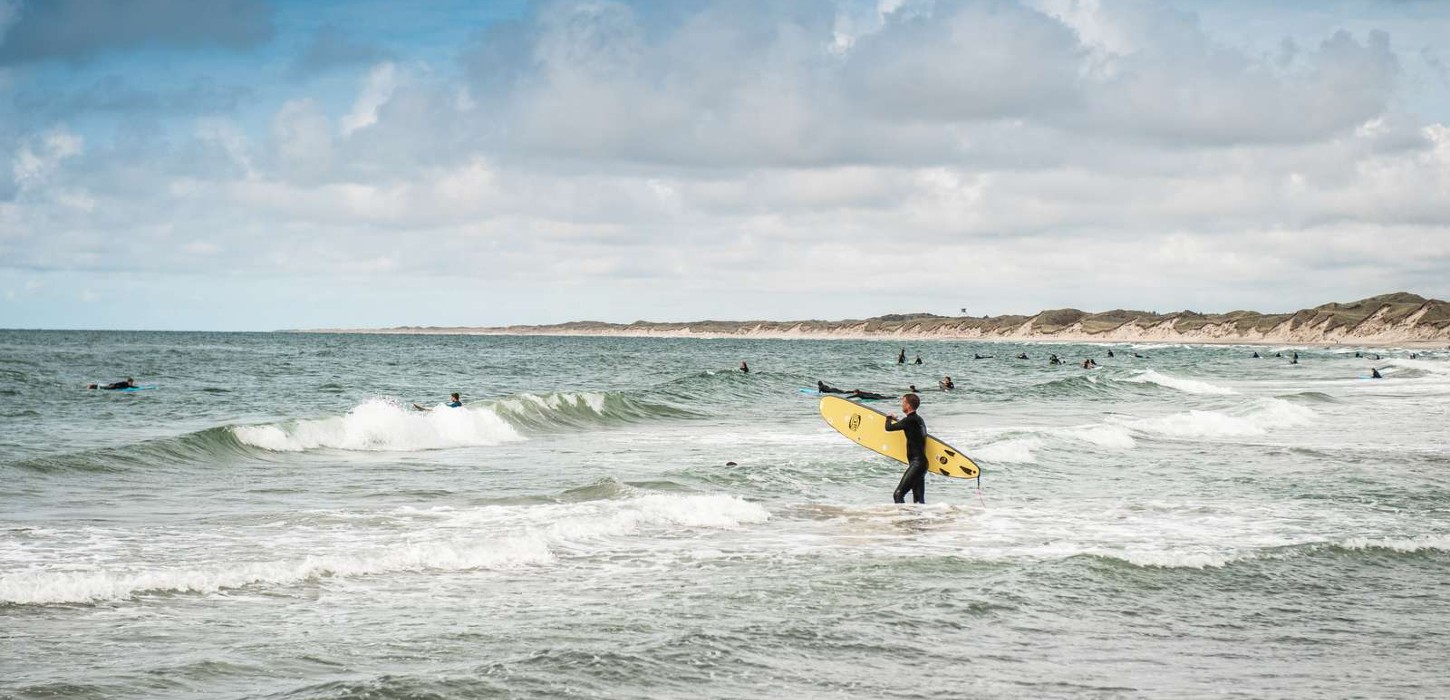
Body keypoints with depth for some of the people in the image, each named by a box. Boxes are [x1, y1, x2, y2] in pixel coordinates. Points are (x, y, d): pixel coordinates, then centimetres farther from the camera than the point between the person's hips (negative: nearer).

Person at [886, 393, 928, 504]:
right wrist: (895, 419, 33)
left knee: (898, 495, -14)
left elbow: (889, 427, -11)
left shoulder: (910, 420, -14)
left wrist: (889, 418, 9)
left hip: (916, 463, -10)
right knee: (919, 500, 10)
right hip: (922, 463, 10)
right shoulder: (919, 419, 16)